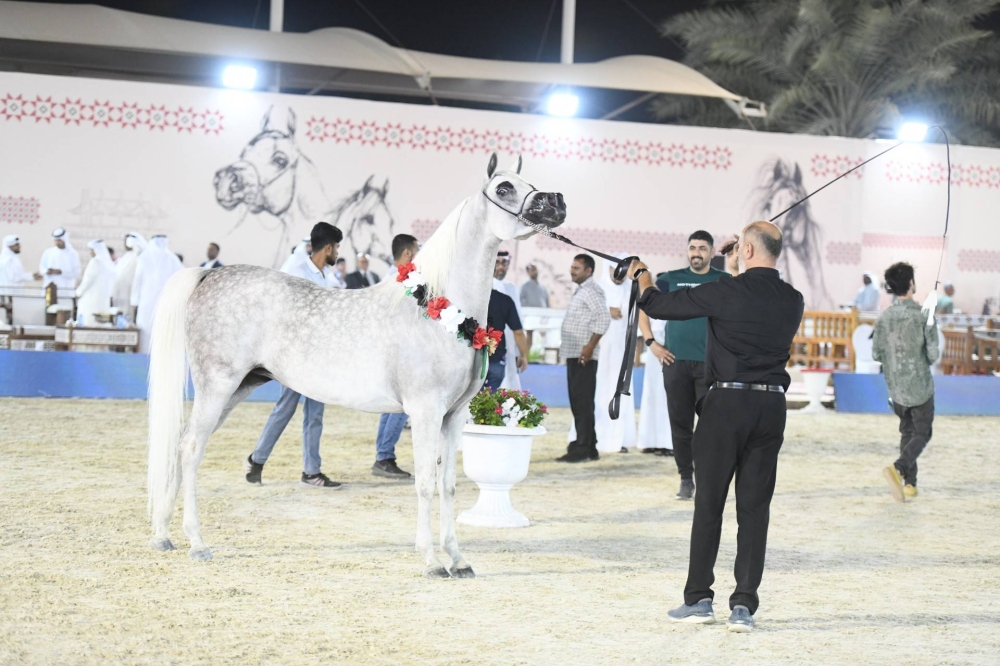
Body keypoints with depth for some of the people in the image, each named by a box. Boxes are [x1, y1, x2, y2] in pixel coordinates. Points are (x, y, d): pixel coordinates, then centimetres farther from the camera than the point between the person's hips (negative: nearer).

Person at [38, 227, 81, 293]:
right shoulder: (48, 252, 9)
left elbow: (76, 273, -5)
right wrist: (46, 271, -12)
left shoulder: (73, 254, 1)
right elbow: (41, 266, 12)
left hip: (66, 289, -2)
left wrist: (61, 272, -17)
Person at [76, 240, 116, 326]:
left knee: (87, 324, -6)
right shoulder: (110, 263, 10)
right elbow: (112, 285, 14)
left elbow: (88, 280, -12)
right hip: (104, 299, 8)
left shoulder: (95, 261, -11)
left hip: (92, 299, -8)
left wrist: (79, 292, -1)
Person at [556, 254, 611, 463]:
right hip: (574, 355, 10)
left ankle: (582, 449, -8)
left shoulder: (591, 291, -10)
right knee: (578, 403, 12)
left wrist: (590, 346, -22)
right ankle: (588, 448, 16)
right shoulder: (581, 291, 19)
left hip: (583, 357, -10)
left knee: (583, 403, -9)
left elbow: (604, 317, -22)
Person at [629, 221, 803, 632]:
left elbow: (658, 305, -1)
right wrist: (736, 274, 32)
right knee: (755, 508, 5)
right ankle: (744, 605, 3)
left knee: (709, 503, 5)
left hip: (726, 402, -4)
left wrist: (641, 275, 19)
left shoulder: (726, 292, -9)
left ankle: (699, 599, 9)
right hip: (771, 406, 4)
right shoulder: (792, 301, 6)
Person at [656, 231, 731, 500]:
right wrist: (651, 343, 4)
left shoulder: (722, 280, 5)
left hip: (711, 363, -2)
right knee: (680, 424, 5)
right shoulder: (672, 279, 8)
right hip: (676, 362, 2)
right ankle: (686, 480, 14)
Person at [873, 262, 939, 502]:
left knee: (907, 432, 18)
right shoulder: (924, 315, -13)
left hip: (896, 388, 4)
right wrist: (923, 360, 9)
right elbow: (933, 355, -13)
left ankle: (909, 483, 14)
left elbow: (876, 354, 0)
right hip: (921, 387, -4)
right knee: (922, 434, 6)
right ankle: (898, 468, -19)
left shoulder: (884, 317, -3)